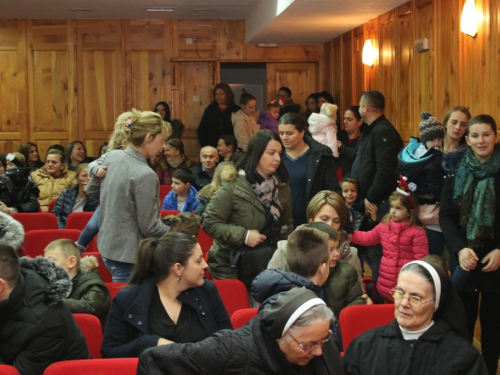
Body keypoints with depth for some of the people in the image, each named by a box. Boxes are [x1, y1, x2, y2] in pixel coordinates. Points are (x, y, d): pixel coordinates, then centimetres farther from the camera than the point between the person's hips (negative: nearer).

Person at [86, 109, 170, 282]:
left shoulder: (111, 156, 0)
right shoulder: (145, 175, -22)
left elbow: (92, 190, 16)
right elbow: (149, 227, -18)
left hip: (106, 247, 8)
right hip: (128, 257, -8)